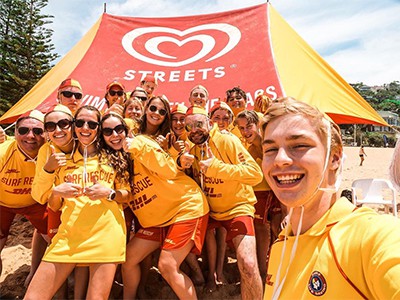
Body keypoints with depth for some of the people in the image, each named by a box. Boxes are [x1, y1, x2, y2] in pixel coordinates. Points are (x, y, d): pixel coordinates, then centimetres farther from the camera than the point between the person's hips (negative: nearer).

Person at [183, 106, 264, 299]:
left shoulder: (227, 141, -17)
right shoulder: (193, 150, 2)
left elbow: (256, 173, -26)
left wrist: (217, 166, -31)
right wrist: (186, 167, -7)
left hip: (237, 209, -6)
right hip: (209, 210, 6)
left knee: (248, 265, -22)